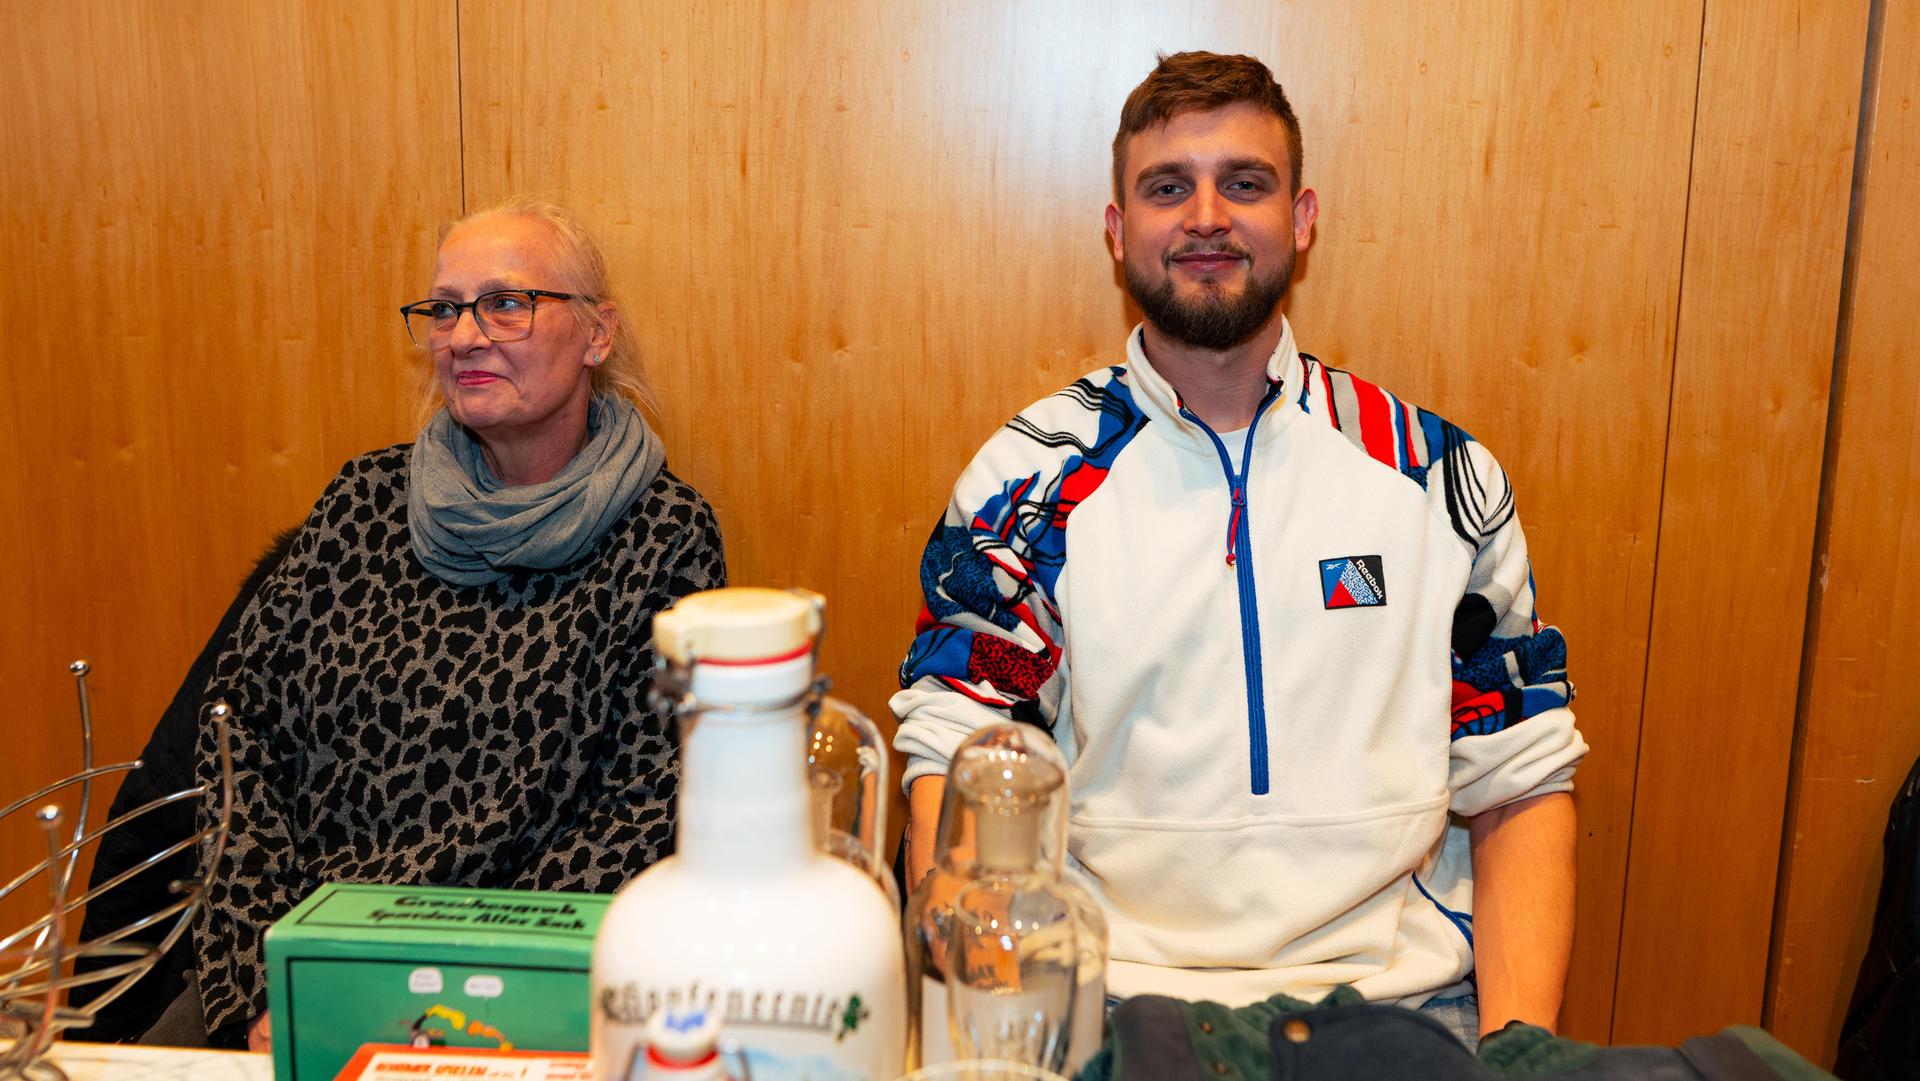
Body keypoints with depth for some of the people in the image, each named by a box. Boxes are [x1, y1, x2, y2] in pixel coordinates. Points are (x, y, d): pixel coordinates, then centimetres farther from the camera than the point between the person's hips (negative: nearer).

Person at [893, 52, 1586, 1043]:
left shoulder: (1441, 476, 8)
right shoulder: (1028, 478, 3)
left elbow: (1520, 784, 9)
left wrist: (1520, 1045, -5)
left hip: (1396, 995, 2)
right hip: (1110, 991, -2)